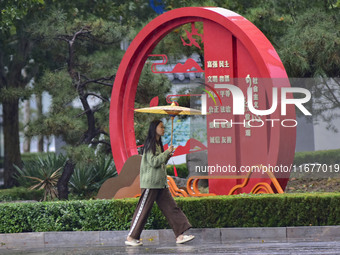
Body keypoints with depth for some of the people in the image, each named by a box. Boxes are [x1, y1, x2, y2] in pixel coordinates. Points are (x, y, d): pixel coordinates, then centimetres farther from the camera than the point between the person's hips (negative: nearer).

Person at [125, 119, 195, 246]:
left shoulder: (158, 144, 17)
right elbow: (153, 162, -19)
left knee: (171, 207, 1)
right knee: (143, 210, -5)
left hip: (160, 183, 9)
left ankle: (180, 235, -3)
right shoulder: (150, 144, -10)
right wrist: (167, 152, -13)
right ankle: (131, 237, 2)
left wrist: (167, 157, 6)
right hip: (150, 183, -9)